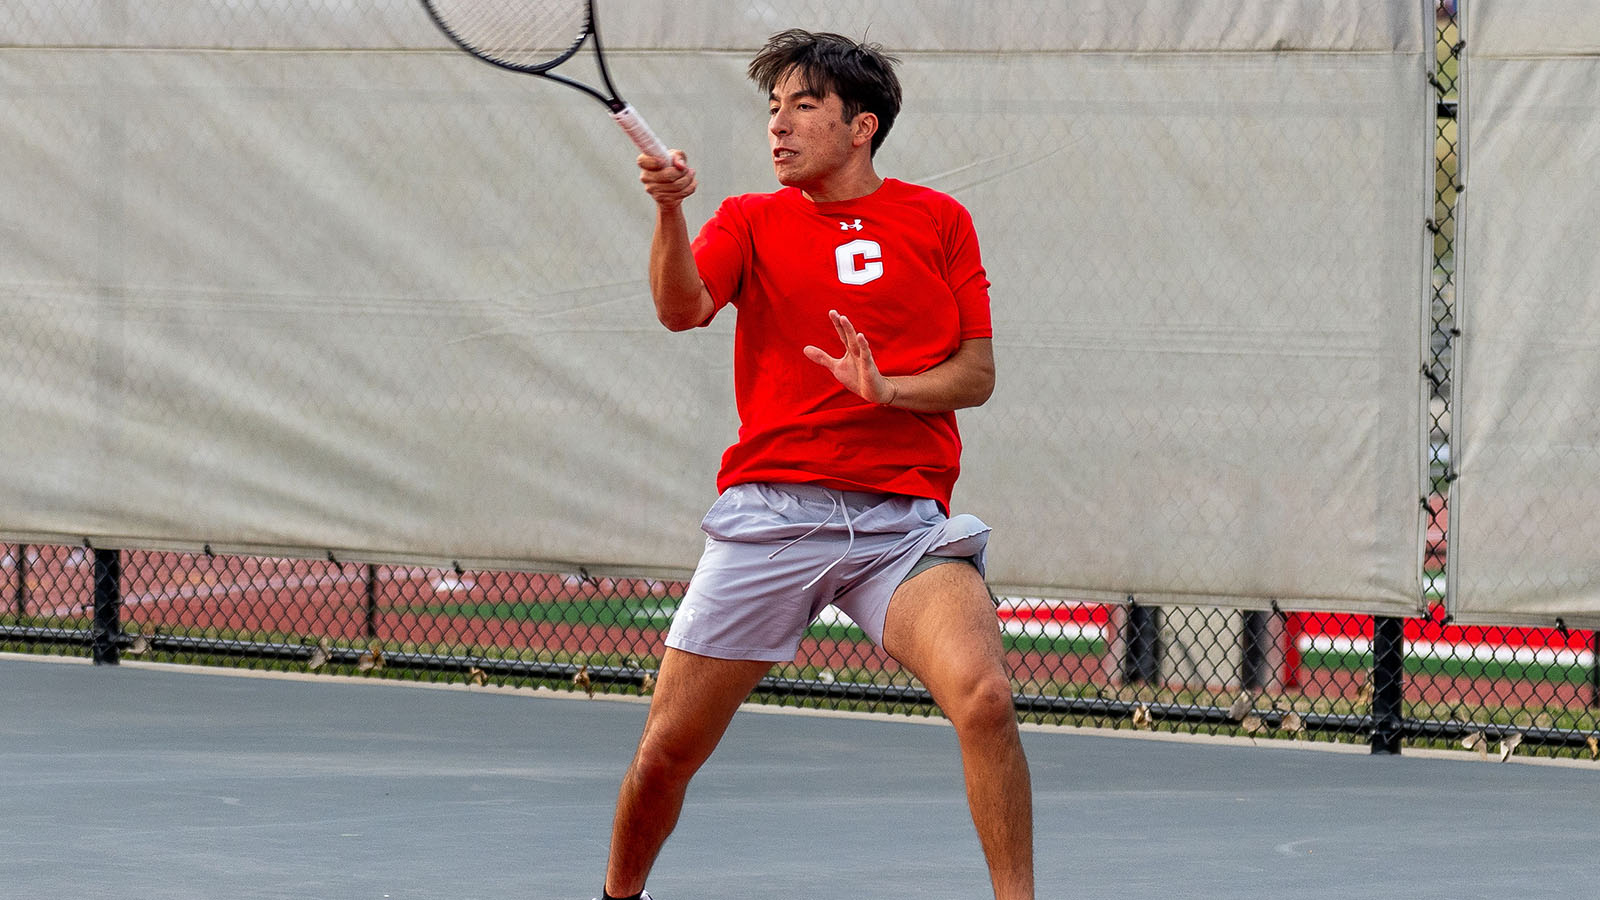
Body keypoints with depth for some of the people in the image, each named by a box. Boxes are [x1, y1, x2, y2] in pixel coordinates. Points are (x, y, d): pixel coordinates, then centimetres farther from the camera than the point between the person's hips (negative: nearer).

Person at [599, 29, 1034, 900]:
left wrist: (886, 387, -11)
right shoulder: (751, 221, 10)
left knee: (985, 699, -26)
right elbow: (683, 307, -10)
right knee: (665, 751, 1)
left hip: (903, 520, 0)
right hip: (767, 514, 0)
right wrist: (669, 213, -28)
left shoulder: (937, 220, 11)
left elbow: (977, 373, 8)